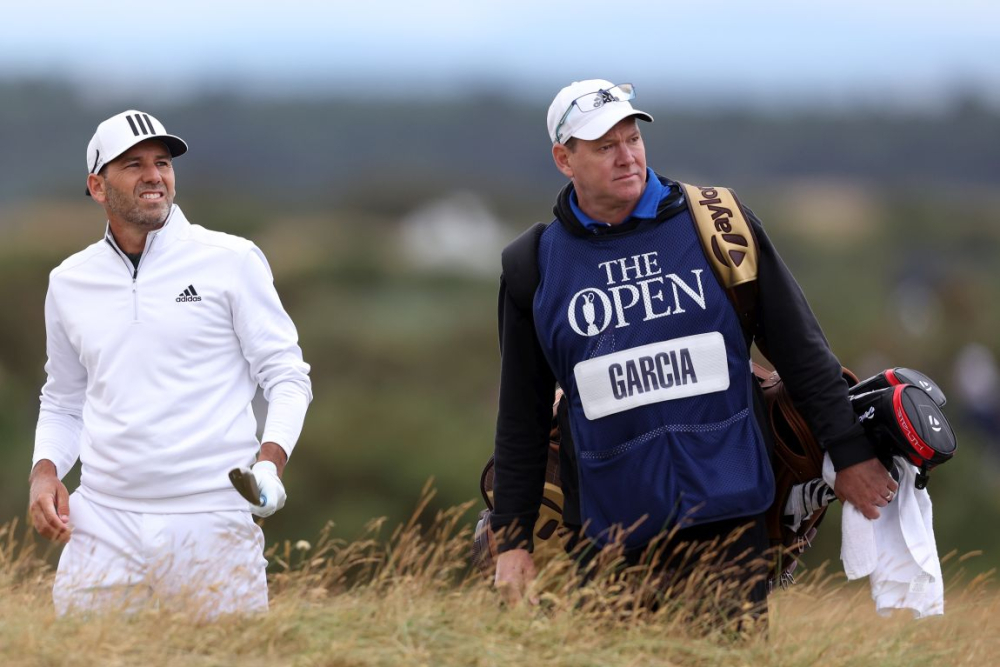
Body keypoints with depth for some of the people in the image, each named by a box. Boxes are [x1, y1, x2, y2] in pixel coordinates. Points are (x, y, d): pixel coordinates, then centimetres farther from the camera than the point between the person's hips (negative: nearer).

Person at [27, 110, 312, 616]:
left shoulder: (231, 260, 0)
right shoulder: (69, 282, 12)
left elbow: (286, 376, 1)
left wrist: (270, 460, -16)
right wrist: (44, 472, 5)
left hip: (211, 523, -3)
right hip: (102, 522, 3)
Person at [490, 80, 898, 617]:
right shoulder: (536, 267, 6)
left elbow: (799, 347, 8)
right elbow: (521, 420, 12)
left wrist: (850, 453, 5)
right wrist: (512, 538, 9)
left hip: (728, 516, 0)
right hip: (611, 535, 1)